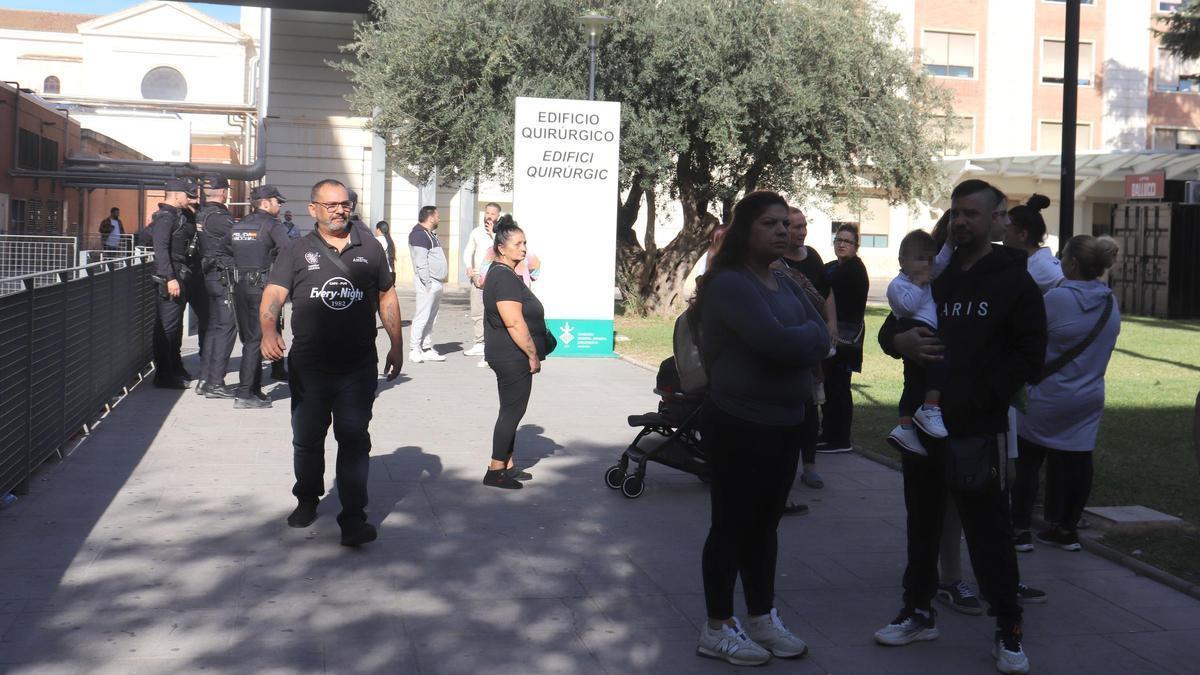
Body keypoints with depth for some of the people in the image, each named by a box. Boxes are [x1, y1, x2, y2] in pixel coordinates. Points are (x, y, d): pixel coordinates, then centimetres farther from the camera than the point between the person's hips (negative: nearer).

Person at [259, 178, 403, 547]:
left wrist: (397, 346, 15)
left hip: (358, 367, 0)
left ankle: (353, 519, -2)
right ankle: (307, 500, 36)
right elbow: (273, 294, -10)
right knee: (307, 439, 14)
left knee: (354, 441, -3)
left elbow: (386, 297, 16)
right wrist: (268, 331, -30)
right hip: (308, 365, 0)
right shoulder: (297, 252, 2)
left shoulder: (370, 248, 8)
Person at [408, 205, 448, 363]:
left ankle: (427, 349, 17)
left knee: (431, 319, 12)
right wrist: (427, 283, -21)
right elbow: (420, 262, -19)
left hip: (436, 283, 10)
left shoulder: (429, 234, 21)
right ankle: (414, 350, -8)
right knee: (422, 317, -10)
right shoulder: (419, 235, -12)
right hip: (428, 284, -10)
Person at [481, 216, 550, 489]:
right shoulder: (505, 277, -19)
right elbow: (514, 322, -25)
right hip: (513, 356, -11)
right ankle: (495, 471, 1)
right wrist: (533, 354, -18)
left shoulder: (500, 272, 15)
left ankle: (507, 466, 22)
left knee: (511, 411, 15)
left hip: (508, 356, 11)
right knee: (512, 410, -4)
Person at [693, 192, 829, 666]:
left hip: (785, 424, 8)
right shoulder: (729, 283, -16)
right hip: (739, 426, -8)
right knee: (732, 525, 2)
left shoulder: (787, 283, 12)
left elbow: (821, 339, 3)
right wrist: (805, 337, -8)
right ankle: (717, 629, 14)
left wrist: (793, 342, -15)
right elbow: (775, 341, -27)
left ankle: (762, 618, 29)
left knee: (765, 524, 17)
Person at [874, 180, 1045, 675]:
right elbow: (890, 329, 16)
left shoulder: (1013, 281, -1)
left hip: (977, 432, -5)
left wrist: (980, 396, -15)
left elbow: (1029, 355, -5)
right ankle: (919, 613, 29)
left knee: (989, 534, -2)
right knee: (922, 526, 15)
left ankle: (1008, 633, 10)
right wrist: (899, 340, -8)